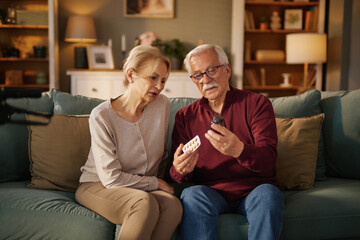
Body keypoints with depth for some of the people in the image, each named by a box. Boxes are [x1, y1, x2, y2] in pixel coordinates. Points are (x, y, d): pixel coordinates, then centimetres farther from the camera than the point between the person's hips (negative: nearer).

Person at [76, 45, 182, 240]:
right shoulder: (101, 116, -15)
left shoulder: (162, 105, -2)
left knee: (173, 204, -30)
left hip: (146, 188, 4)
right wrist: (156, 183, -11)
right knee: (145, 203, -36)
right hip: (98, 186, -4)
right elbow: (111, 177, -17)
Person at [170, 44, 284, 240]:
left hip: (255, 189, 0)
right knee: (193, 195, -31)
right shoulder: (185, 116, 10)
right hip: (211, 191, 1)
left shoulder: (257, 104, 2)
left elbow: (268, 160, -11)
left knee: (268, 194, -33)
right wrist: (180, 170, -19)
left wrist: (239, 149, -33)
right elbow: (177, 174, 8)